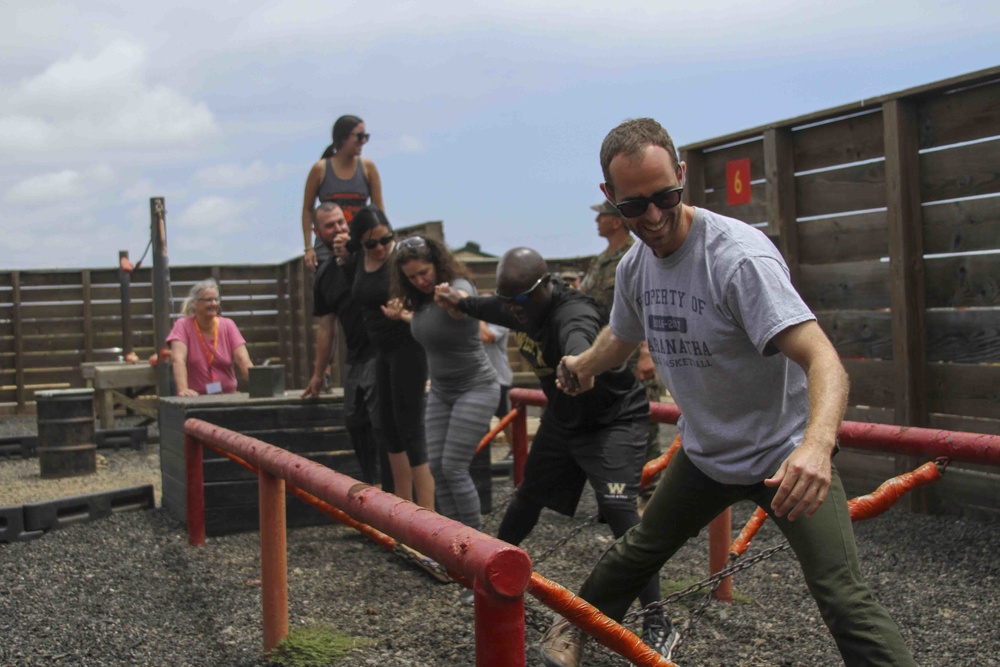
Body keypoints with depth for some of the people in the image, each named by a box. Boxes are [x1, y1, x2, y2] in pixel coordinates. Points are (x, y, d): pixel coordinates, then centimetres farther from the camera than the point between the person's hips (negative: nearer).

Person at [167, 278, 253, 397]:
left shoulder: (228, 325, 4)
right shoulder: (183, 325, -3)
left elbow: (243, 359, -5)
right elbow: (178, 359, -17)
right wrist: (183, 389, -33)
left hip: (227, 397, 2)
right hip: (195, 399, -2)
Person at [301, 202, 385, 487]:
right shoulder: (324, 274, 13)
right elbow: (326, 326, 18)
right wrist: (319, 374, 20)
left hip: (379, 353, -7)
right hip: (354, 359, 7)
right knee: (355, 423, 13)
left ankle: (390, 493, -3)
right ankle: (369, 486, 28)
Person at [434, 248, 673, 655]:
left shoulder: (573, 312, -35)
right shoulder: (521, 307, -10)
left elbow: (577, 338, -62)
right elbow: (495, 310, 17)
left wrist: (576, 363, -83)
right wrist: (460, 302, 31)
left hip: (614, 420, -8)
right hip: (563, 418, 8)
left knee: (617, 507, -24)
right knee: (529, 496, 19)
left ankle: (658, 625, -18)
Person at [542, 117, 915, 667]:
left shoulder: (738, 254, -28)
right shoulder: (633, 267, -5)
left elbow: (821, 357, -38)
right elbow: (620, 338, 18)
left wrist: (816, 445, -56)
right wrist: (580, 366, 38)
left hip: (787, 455, -6)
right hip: (705, 452, 7)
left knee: (845, 601, -18)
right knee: (639, 551, 23)